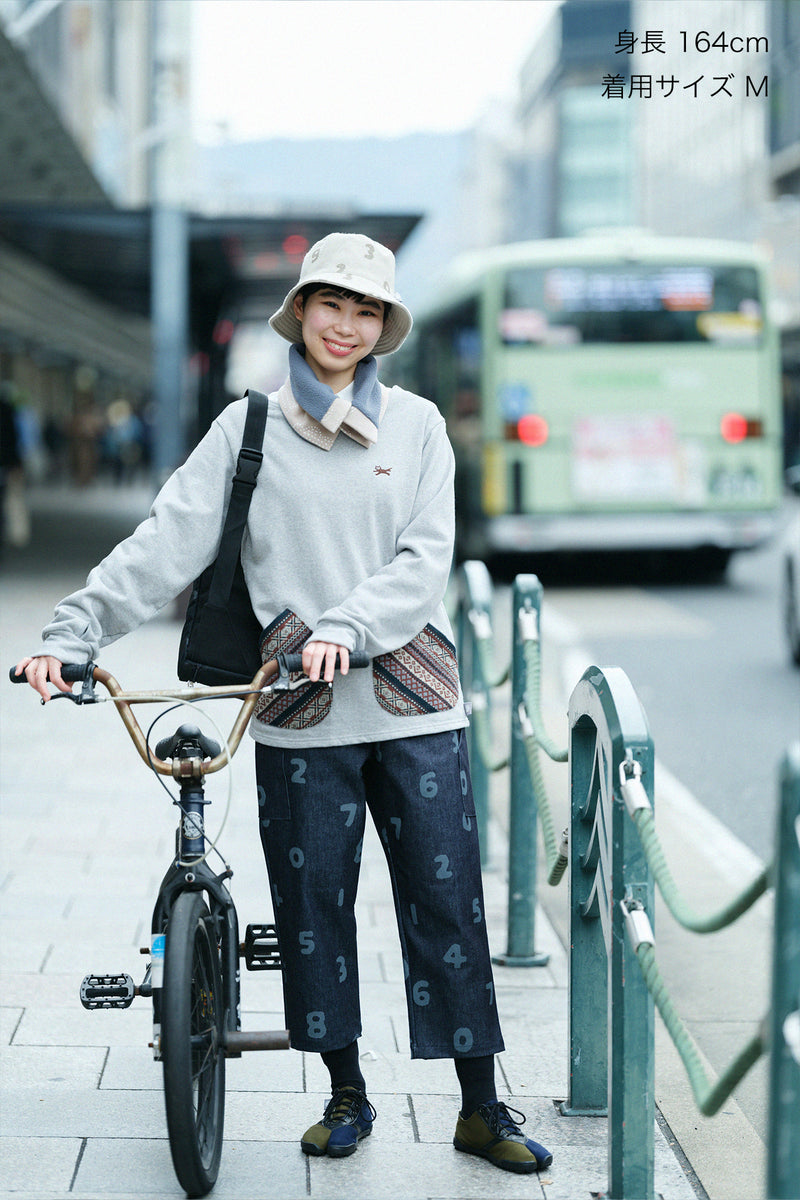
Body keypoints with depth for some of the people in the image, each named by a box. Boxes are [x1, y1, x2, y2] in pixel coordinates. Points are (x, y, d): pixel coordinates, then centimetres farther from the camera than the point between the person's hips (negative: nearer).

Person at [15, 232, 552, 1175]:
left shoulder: (416, 425, 7)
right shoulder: (250, 427, 5)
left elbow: (425, 558, -3)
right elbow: (167, 542, -1)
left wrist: (347, 626, -19)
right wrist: (72, 631, -11)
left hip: (412, 704, 0)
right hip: (301, 711, 0)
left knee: (447, 901, 2)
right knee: (312, 903, 6)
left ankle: (481, 1107, 12)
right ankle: (345, 1093, 24)